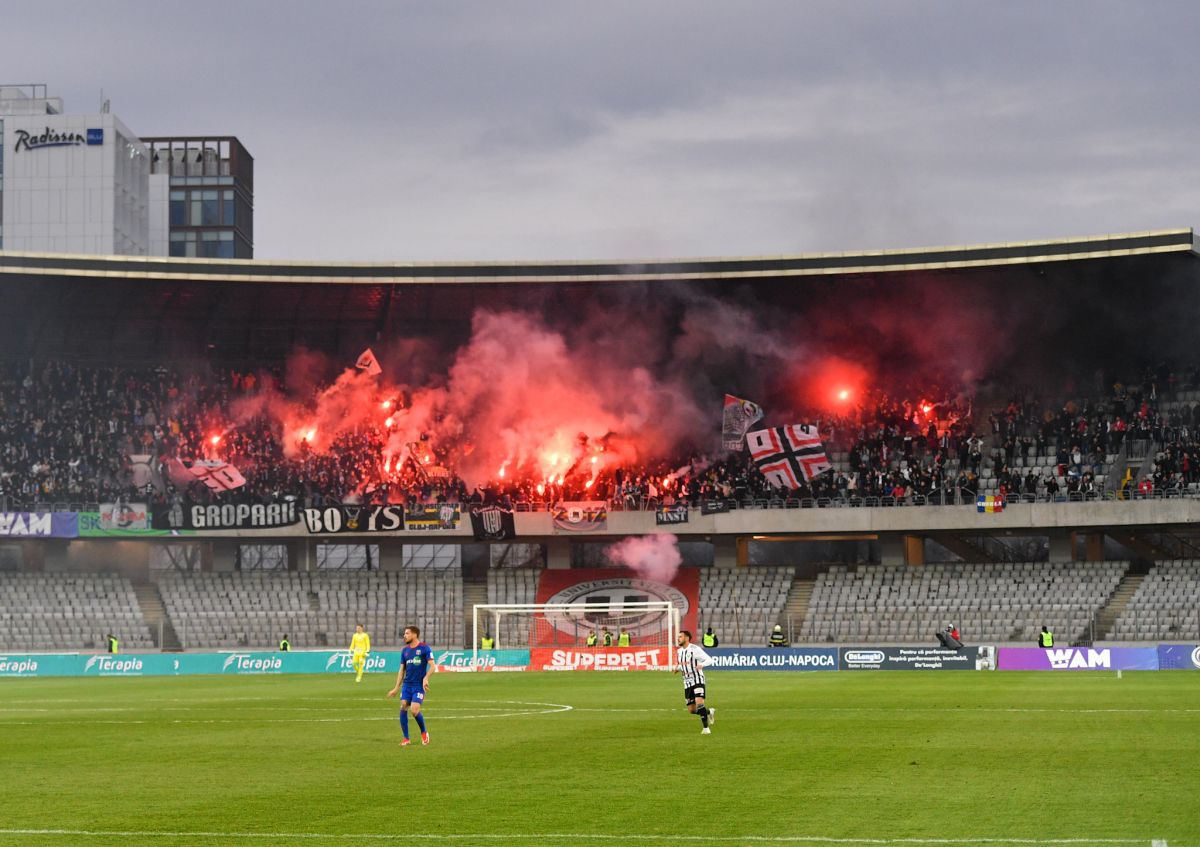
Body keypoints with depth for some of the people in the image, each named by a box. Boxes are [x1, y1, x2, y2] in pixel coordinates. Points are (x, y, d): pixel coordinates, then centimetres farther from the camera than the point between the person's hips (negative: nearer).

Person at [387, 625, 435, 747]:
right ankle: (405, 738, 2)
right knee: (403, 707, -9)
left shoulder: (424, 648, -5)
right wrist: (396, 688, 14)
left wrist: (426, 678, -25)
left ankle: (424, 732, 12)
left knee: (414, 710, -15)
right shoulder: (405, 650, 12)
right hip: (407, 684, 5)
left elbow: (432, 666, -9)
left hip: (419, 685, -5)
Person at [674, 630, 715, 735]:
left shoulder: (695, 649, -12)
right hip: (687, 683, 7)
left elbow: (709, 659, -15)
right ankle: (709, 712, 32)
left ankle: (706, 728, -17)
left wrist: (701, 665, -35)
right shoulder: (680, 651, 11)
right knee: (692, 710, 5)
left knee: (699, 703, -25)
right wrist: (678, 669, 4)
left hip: (698, 680, -7)